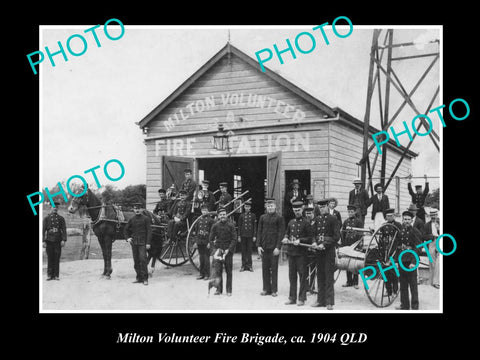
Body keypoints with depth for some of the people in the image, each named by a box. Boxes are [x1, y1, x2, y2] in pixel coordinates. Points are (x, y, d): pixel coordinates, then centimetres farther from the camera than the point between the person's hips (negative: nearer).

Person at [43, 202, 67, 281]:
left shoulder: (61, 218, 7)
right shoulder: (46, 218, 7)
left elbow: (64, 229, 2)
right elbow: (43, 230, 4)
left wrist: (63, 240, -9)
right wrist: (43, 241, -4)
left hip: (58, 241, 0)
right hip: (49, 241, 0)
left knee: (57, 258, 2)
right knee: (50, 258, 2)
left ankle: (56, 275, 7)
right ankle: (50, 275, 8)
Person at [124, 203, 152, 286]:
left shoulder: (146, 219, -2)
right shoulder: (131, 219, 10)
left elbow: (149, 231, -5)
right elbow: (126, 229, 21)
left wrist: (148, 243, -10)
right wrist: (127, 238, 5)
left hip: (142, 243, -5)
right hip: (134, 243, 5)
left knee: (143, 259, -12)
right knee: (136, 261, 8)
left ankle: (145, 278, -7)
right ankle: (139, 278, 17)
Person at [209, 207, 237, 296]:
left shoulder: (231, 225, -4)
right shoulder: (215, 225, 1)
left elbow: (234, 239, -6)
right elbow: (211, 239, 7)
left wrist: (229, 249, -13)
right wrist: (216, 247, -3)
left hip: (228, 250, -2)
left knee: (229, 271, 2)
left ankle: (229, 290, 10)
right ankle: (219, 289, 10)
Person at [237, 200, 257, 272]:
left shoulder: (253, 216, 4)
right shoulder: (241, 216, 5)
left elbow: (255, 226, 4)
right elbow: (239, 226, 6)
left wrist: (254, 236, -2)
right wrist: (239, 236, 1)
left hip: (250, 236, -1)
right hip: (243, 236, 1)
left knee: (249, 250, 1)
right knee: (243, 251, 4)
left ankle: (249, 265, 7)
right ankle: (243, 265, 9)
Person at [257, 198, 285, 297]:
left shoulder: (279, 218, -2)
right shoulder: (262, 217, 8)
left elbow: (281, 233, -5)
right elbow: (259, 232, 9)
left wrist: (278, 247, -11)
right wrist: (259, 245, 1)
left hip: (274, 247, -3)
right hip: (264, 247, 3)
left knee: (274, 269, 3)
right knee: (265, 268, 7)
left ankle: (274, 290, 11)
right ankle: (266, 289, 16)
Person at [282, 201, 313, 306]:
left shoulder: (306, 222, -3)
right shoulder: (291, 222, 12)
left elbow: (310, 238, -4)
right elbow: (287, 233, 22)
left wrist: (300, 240, -17)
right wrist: (286, 238, 1)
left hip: (301, 253, -5)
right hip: (291, 251, 5)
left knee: (302, 275, 0)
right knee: (292, 275, 9)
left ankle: (302, 298, 9)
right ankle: (292, 298, 17)